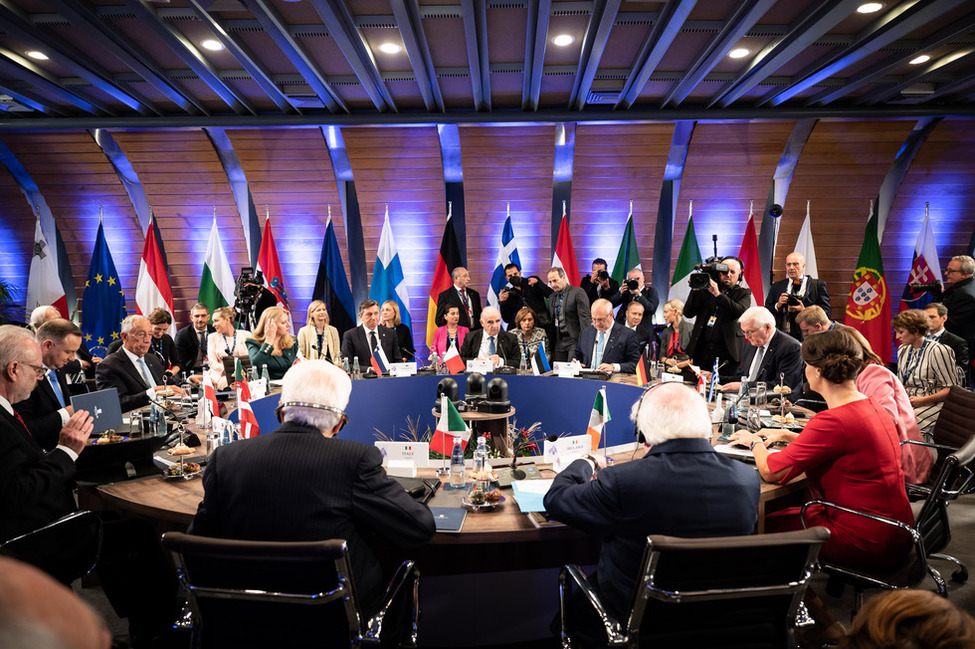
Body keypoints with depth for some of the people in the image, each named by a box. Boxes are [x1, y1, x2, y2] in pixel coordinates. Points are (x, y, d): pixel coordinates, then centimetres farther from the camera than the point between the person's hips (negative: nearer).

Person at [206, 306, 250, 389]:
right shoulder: (212, 338, 13)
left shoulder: (246, 335, 9)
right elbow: (211, 361, 4)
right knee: (225, 382, -37)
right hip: (222, 376, 1)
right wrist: (226, 370, -15)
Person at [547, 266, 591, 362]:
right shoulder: (551, 297, 16)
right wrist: (551, 348, 14)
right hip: (559, 342, 6)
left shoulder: (578, 292, -6)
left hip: (575, 341, -6)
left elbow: (584, 318, -9)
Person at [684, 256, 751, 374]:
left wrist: (718, 294, -16)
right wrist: (696, 289, -3)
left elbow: (742, 312, -12)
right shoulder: (705, 291, 14)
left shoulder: (743, 293, 9)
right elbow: (688, 313, 7)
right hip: (701, 351, 2)